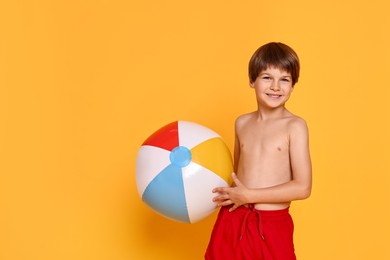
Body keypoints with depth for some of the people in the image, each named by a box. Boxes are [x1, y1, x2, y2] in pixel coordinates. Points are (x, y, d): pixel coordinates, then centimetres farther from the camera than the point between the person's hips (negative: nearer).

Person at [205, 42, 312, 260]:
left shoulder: (294, 126, -8)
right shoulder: (242, 123, 7)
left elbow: (303, 187, -13)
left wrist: (249, 196, -13)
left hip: (272, 227, -4)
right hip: (233, 221, 4)